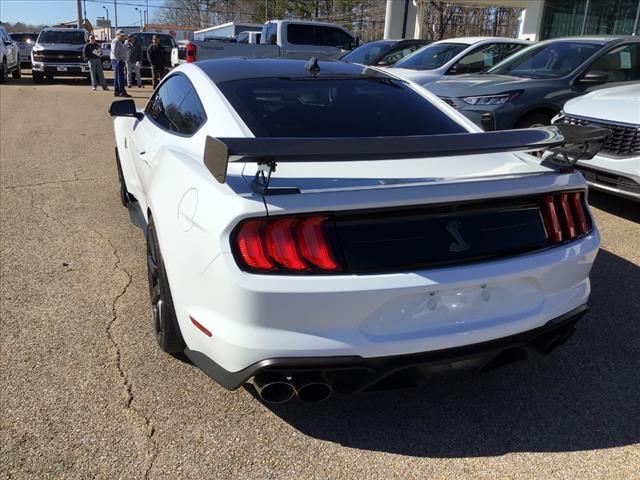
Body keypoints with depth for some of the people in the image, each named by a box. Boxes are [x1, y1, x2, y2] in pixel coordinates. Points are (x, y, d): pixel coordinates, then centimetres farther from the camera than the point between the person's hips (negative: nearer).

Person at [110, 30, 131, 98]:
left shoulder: (119, 42, 21)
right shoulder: (115, 41, -11)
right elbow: (114, 51, -22)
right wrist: (119, 60, -22)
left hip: (120, 61, 11)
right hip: (117, 61, -11)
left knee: (117, 77, 11)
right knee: (120, 77, -11)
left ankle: (116, 92, 15)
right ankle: (122, 92, -13)